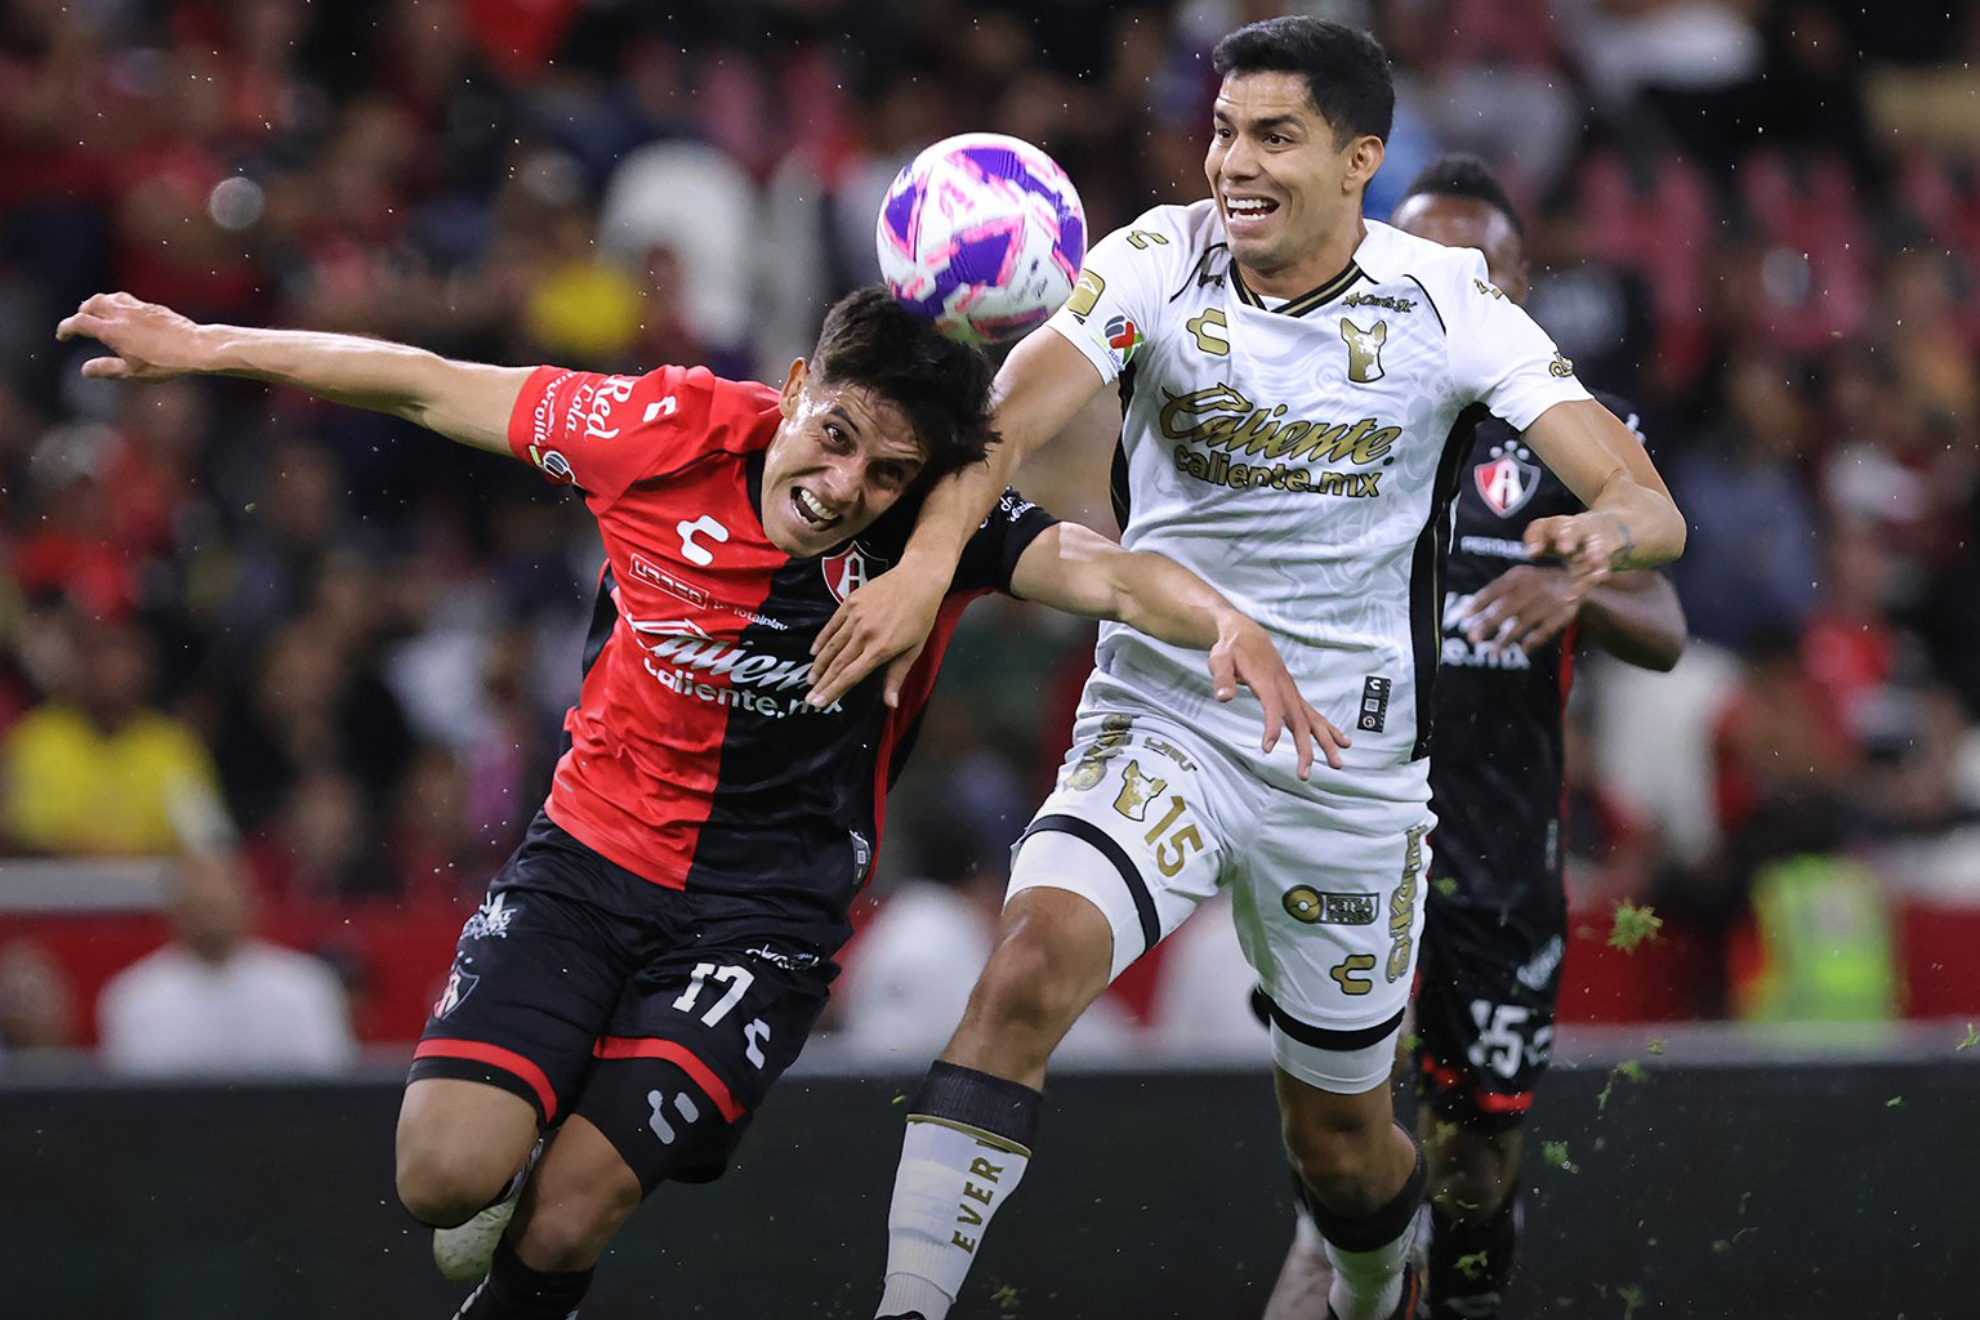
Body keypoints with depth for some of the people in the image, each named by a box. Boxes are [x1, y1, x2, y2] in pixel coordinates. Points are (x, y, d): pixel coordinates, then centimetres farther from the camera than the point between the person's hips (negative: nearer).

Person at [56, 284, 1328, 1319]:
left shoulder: (936, 523, -15)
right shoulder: (673, 431, -14)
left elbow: (1095, 566, -31)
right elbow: (427, 387, -3)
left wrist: (1227, 621, -53)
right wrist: (205, 345, 3)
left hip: (767, 917, -1)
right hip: (589, 859, 1)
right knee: (447, 1176, -17)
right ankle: (508, 1168, 20)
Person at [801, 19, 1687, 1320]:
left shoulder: (1447, 303, -8)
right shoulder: (1158, 264, -8)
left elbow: (1648, 504, -13)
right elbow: (1017, 406, -26)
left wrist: (1604, 531, -38)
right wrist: (929, 557, -45)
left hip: (1351, 764, 1)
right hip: (1159, 722, 0)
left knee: (1341, 1141, 11)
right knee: (1034, 960, -29)